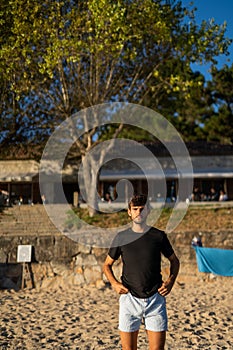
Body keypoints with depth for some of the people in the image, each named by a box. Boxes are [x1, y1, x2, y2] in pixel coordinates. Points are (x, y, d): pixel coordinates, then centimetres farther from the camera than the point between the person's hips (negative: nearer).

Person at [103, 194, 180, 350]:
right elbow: (107, 265, 15)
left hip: (155, 298, -1)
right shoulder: (121, 237, 4)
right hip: (129, 298, 1)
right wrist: (114, 283, -2)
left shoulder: (159, 236, 3)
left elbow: (175, 261, 16)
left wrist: (170, 281, -1)